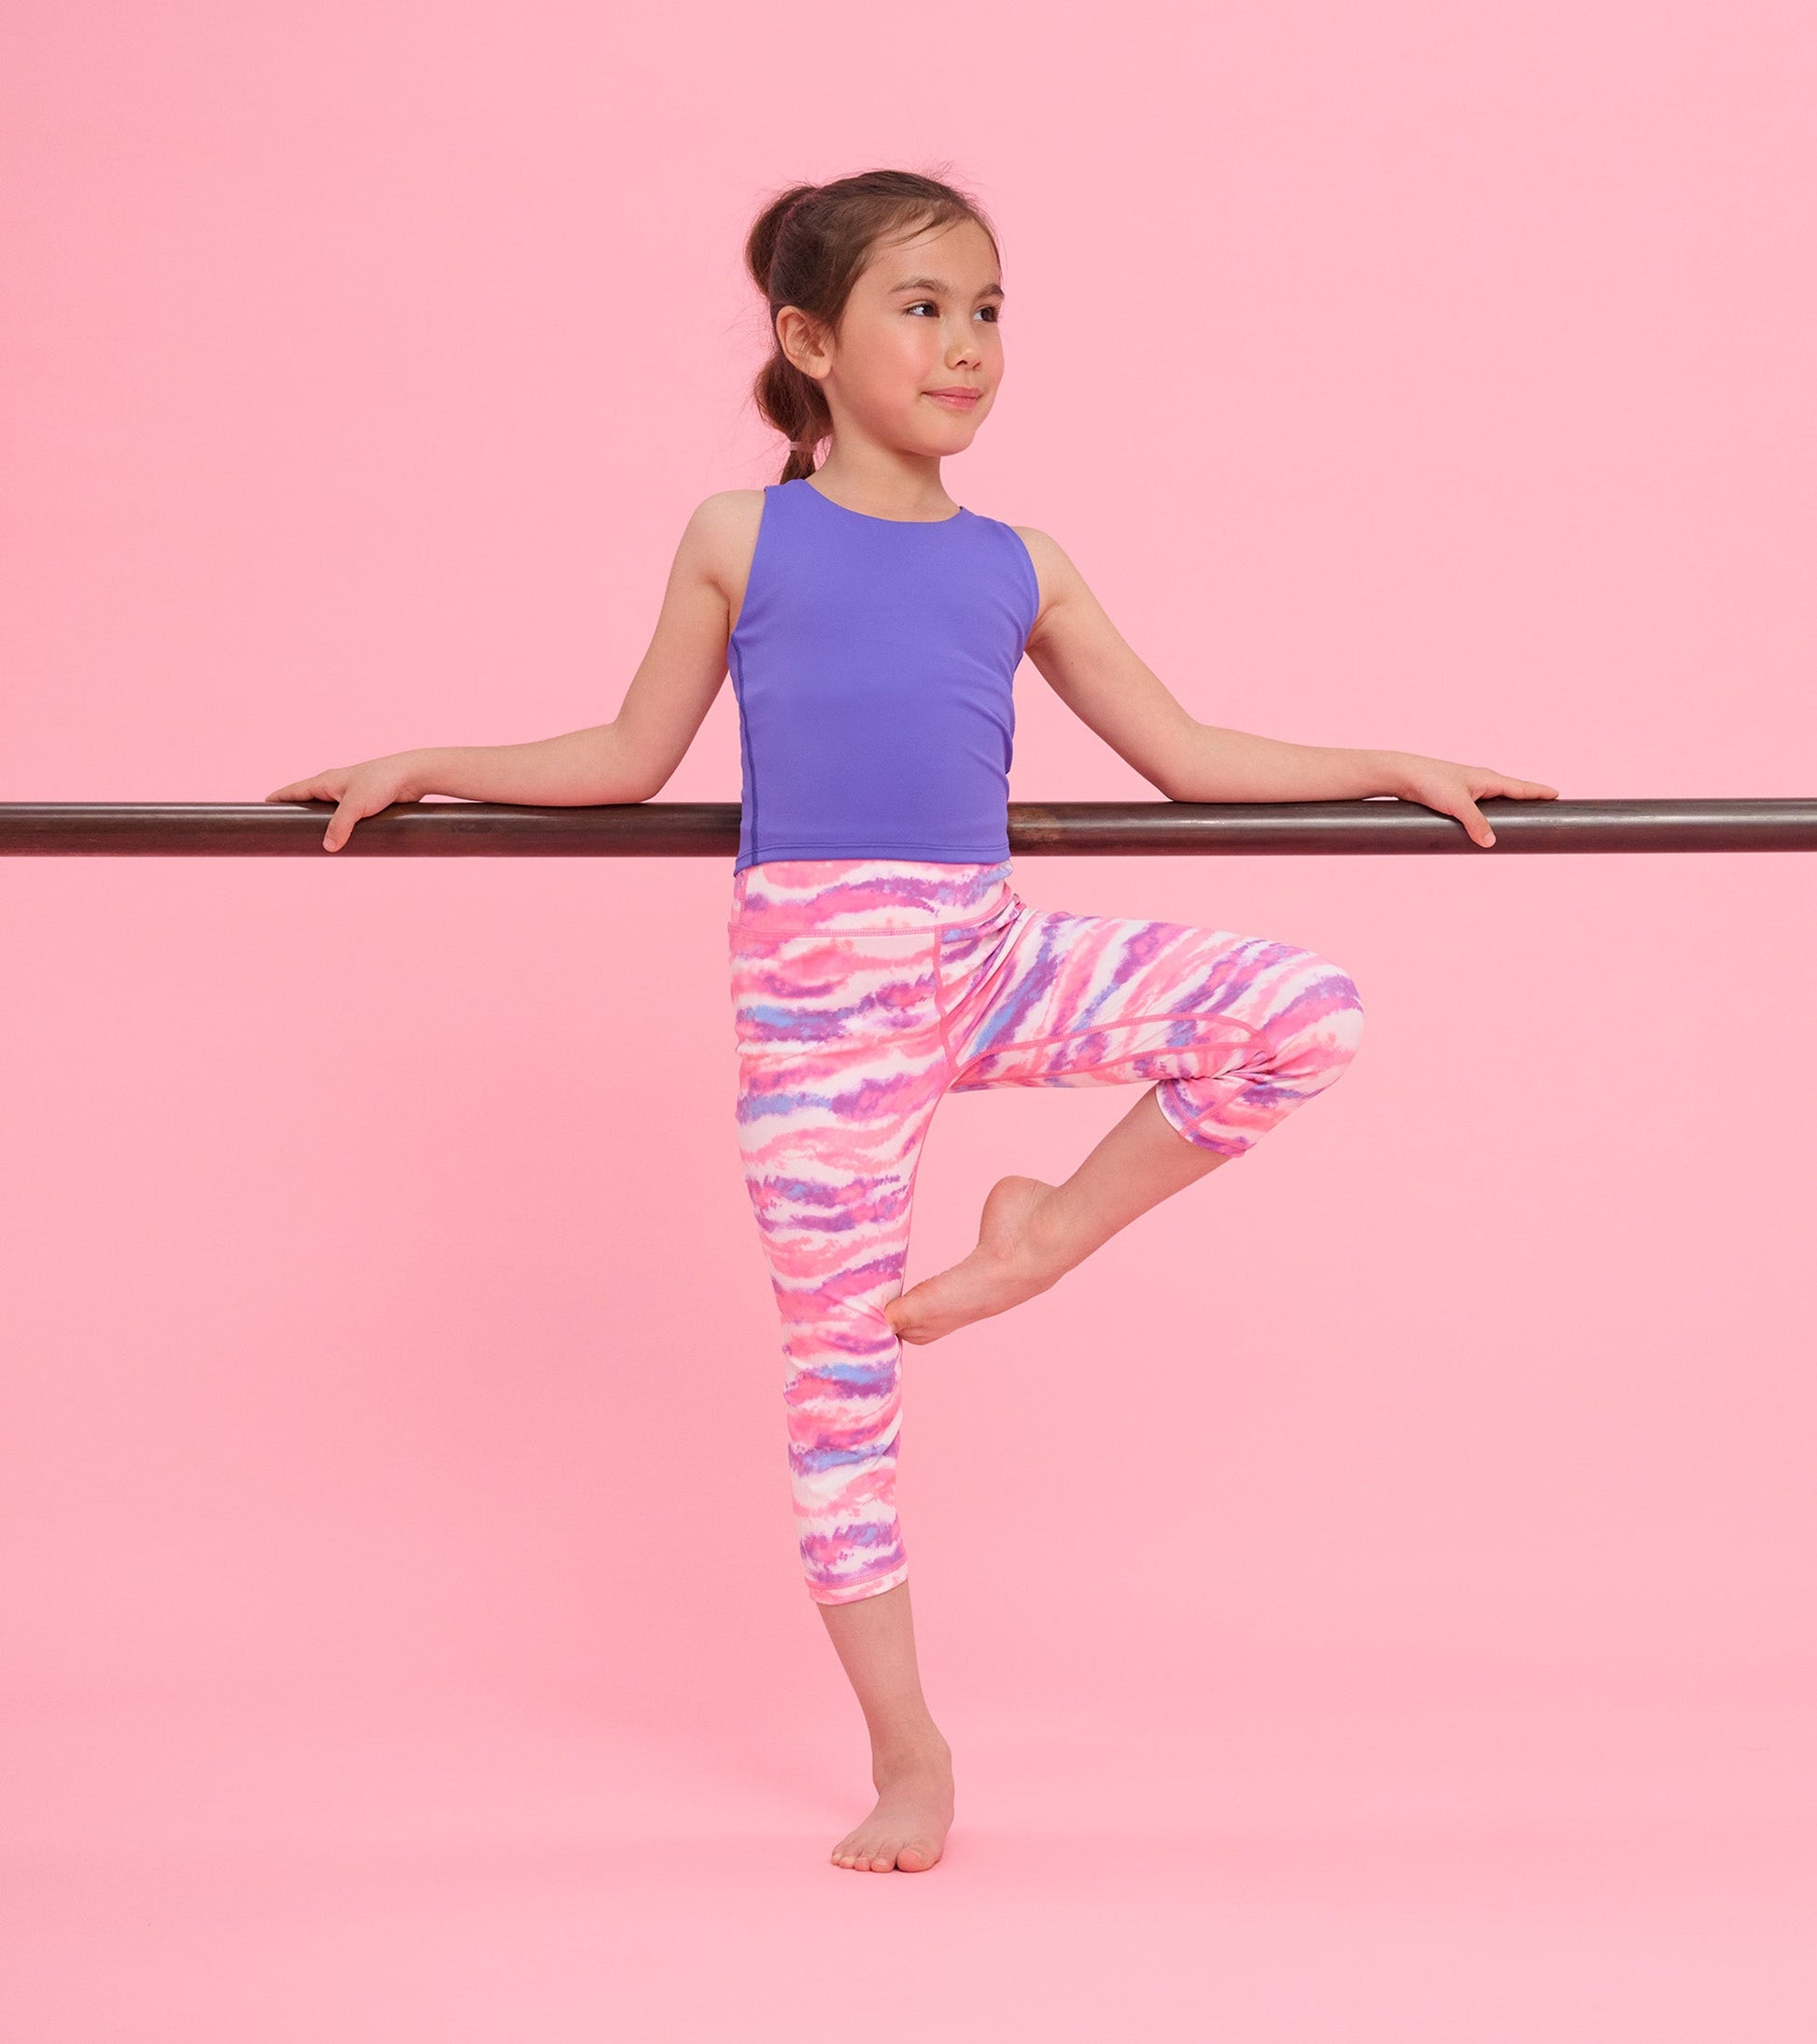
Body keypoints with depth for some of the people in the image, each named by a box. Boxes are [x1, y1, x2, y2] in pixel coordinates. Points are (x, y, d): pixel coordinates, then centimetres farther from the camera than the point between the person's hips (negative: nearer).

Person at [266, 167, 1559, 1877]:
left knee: (1303, 1011, -15)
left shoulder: (1018, 566, 13)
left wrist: (1395, 769, 15)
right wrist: (424, 769, 11)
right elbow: (632, 757, 14)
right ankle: (906, 1754, 14)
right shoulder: (741, 540, 6)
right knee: (835, 1361, 0)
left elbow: (1185, 756, 17)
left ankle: (1051, 1230, 4)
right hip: (816, 979, -3)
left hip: (989, 954, 3)